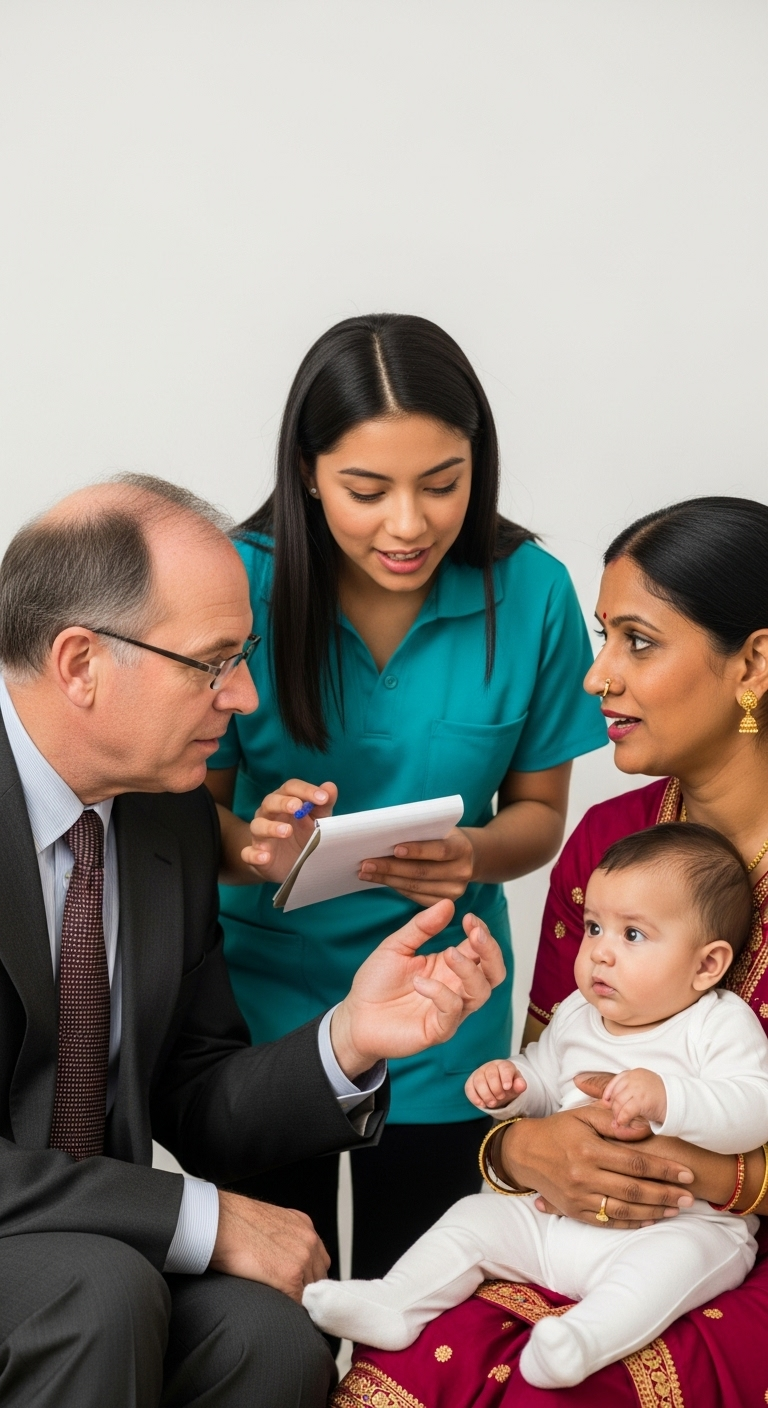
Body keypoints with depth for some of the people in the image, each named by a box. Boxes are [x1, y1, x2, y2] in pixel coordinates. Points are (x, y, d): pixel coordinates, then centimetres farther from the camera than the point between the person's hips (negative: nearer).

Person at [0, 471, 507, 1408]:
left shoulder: (177, 817, 2)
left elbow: (195, 1113, 5)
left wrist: (348, 1041, -13)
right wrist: (205, 1221, -20)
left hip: (99, 1255, 5)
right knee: (106, 1293, -32)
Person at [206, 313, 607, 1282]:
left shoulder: (529, 593, -11)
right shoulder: (241, 584, -13)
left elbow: (538, 812, 0)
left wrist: (470, 856, -22)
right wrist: (254, 847, -28)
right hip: (263, 989, 0)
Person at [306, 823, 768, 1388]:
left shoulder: (721, 1024, -9)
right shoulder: (576, 1015, 11)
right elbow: (542, 1083, 29)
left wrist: (666, 1097, -38)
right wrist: (509, 1086, 4)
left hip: (680, 1223, -6)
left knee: (674, 1257, -37)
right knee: (473, 1218, -2)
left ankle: (587, 1337, -52)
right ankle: (395, 1303, -6)